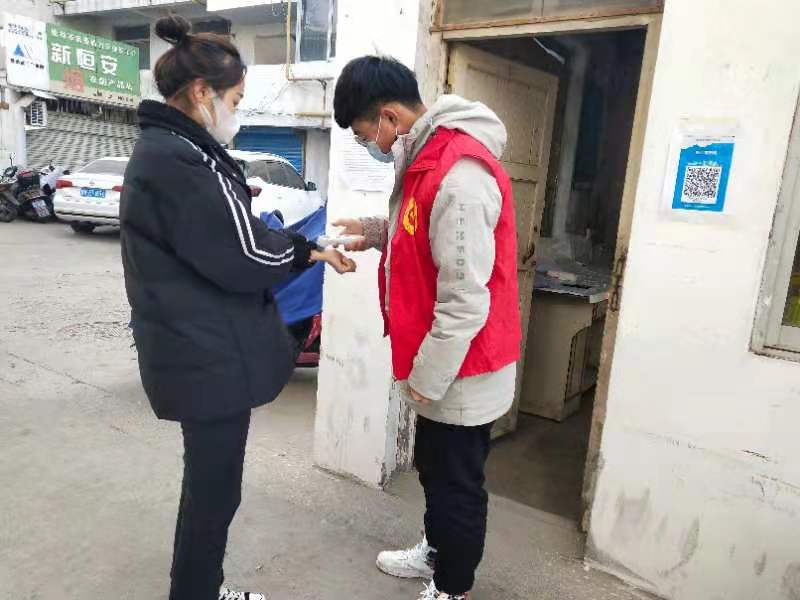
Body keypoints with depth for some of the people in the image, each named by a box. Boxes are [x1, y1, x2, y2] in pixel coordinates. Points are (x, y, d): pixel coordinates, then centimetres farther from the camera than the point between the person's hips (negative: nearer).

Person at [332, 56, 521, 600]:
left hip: (462, 371, -10)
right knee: (435, 468, 26)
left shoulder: (459, 174, -27)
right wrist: (374, 231, 6)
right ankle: (436, 551, 48)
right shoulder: (429, 156, 7)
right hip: (441, 365, 10)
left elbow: (464, 301, -26)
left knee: (457, 483, 11)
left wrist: (425, 377, -18)